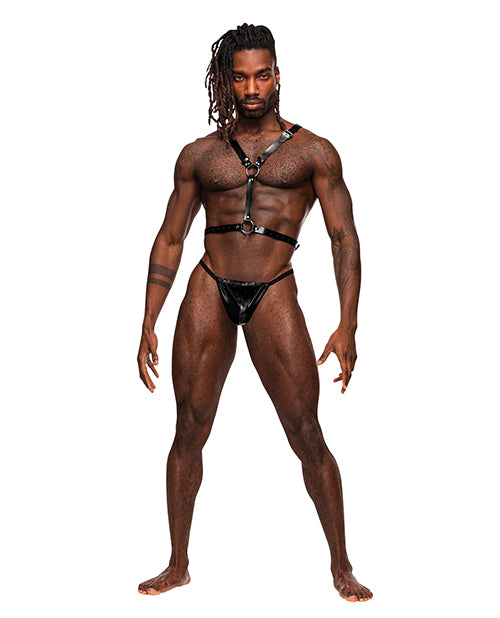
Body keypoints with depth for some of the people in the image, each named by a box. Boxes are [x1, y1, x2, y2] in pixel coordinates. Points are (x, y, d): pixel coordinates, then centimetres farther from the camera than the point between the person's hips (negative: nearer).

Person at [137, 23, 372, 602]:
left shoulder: (313, 152, 8)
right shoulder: (199, 154, 14)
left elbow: (344, 238, 3)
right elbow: (169, 239, 14)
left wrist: (348, 327, -8)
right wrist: (148, 325, 7)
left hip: (274, 295, -2)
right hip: (208, 292, 2)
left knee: (307, 435, -3)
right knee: (189, 430, 3)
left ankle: (341, 567, 12)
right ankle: (178, 565, 18)